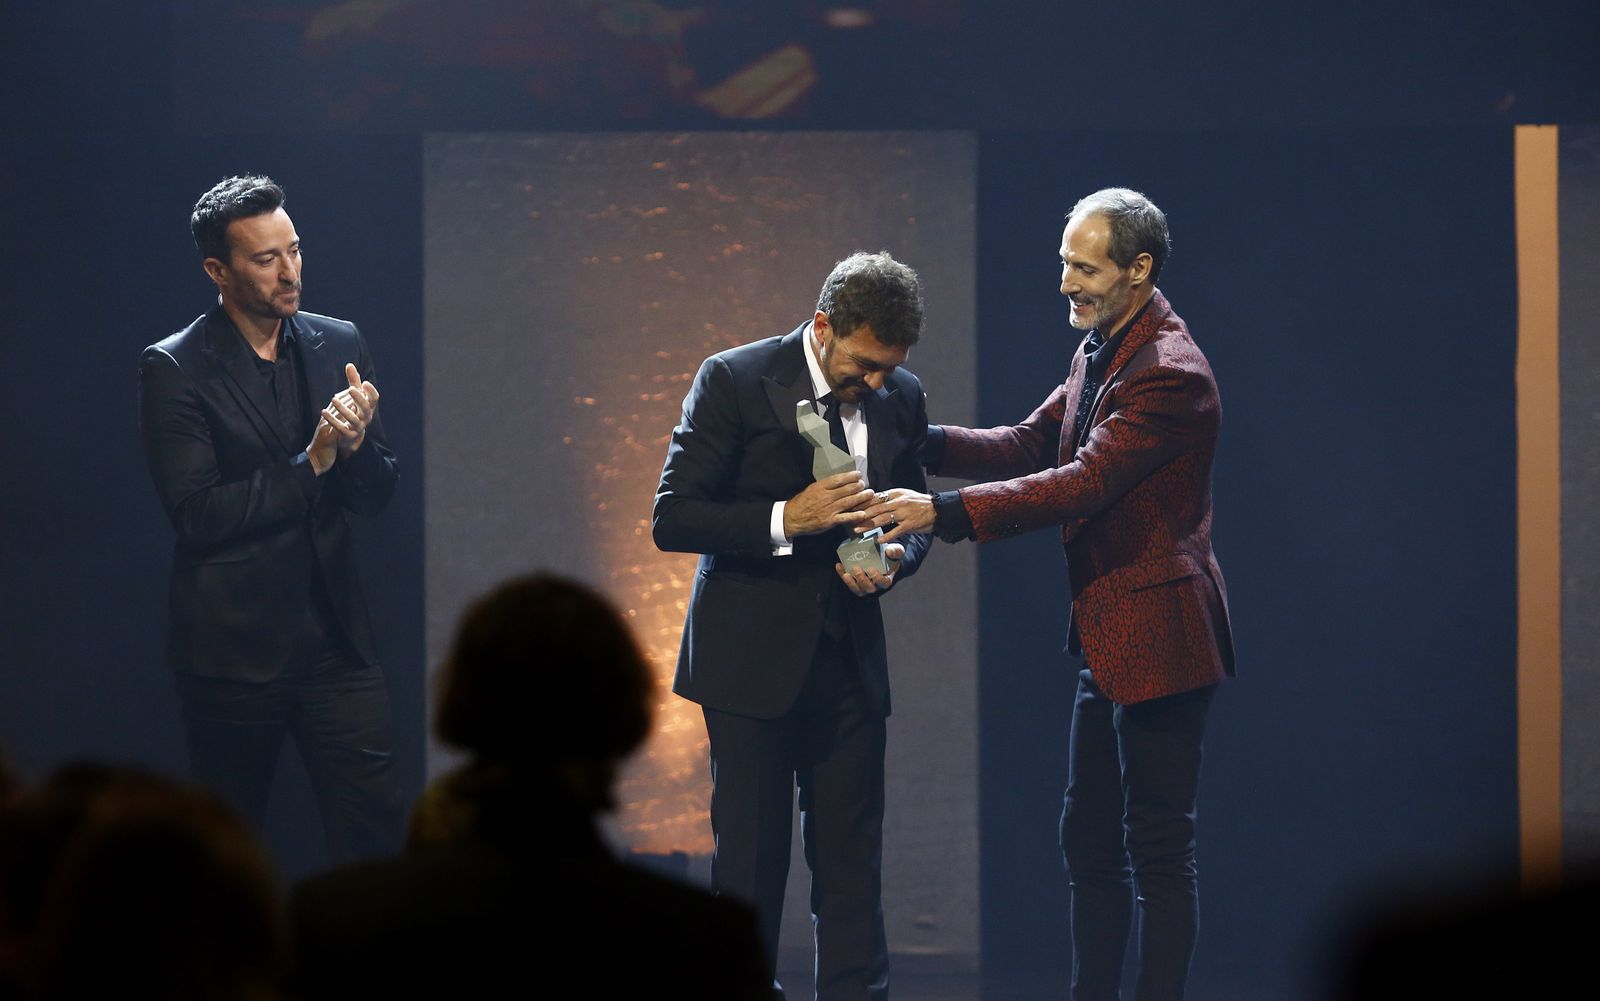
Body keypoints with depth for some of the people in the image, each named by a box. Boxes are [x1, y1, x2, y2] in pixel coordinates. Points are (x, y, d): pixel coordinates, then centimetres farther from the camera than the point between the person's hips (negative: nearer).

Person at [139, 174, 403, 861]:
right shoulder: (173, 368, -7)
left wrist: (354, 442, -13)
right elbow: (197, 514, -14)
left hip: (336, 640, 4)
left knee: (375, 836, -3)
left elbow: (377, 496, 9)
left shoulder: (339, 346, 8)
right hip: (233, 647, -3)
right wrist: (311, 463, -16)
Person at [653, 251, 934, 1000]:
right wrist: (785, 520, -22)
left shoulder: (901, 398, 5)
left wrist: (894, 559, -6)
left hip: (849, 658, 4)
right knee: (750, 858, 0)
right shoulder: (735, 382, -9)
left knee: (852, 859, 4)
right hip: (753, 658, -4)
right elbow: (672, 519, -10)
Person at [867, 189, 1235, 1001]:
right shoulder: (1098, 350, 11)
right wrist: (921, 442, -1)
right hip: (1107, 637, 10)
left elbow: (1083, 483, -27)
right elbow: (1031, 445, 13)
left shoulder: (1169, 374, -20)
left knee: (1158, 850, -4)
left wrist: (946, 512, -32)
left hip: (1157, 640, -10)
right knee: (1089, 838, 15)